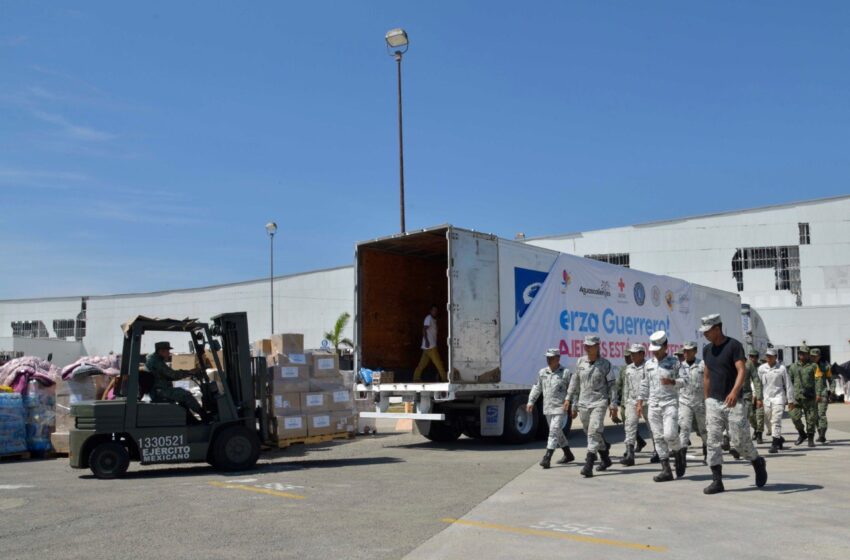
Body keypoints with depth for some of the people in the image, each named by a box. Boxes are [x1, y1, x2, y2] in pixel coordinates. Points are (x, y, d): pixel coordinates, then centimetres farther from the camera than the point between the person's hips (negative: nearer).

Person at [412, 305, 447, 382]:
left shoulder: (433, 319, 19)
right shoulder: (429, 318, -9)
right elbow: (424, 329, -17)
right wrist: (426, 341, -24)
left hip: (432, 345, 9)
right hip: (430, 346, -9)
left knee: (423, 363, 9)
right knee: (438, 362, -6)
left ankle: (416, 377, 11)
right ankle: (444, 378, -4)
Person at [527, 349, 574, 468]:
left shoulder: (565, 373, -7)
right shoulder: (542, 372, 8)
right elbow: (537, 388, 17)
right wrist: (531, 401, 11)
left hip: (560, 408, -6)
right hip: (547, 408, 6)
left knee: (554, 431, -12)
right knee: (557, 432, 15)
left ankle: (547, 458, -13)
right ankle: (568, 455, 30)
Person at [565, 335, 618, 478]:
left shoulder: (605, 364, -5)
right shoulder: (580, 362, 5)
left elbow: (612, 385, -2)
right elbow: (575, 381, 14)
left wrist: (613, 404, -7)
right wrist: (569, 398, 11)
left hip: (599, 403, -5)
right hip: (583, 403, 5)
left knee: (594, 432, -15)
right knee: (590, 433, 14)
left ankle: (588, 466, -18)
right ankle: (606, 459, 34)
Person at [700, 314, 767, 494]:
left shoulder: (734, 345, -9)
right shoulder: (707, 349, 11)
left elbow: (742, 371, -19)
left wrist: (734, 392, -35)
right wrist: (706, 400, 19)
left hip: (733, 402, -5)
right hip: (713, 402, 5)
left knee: (740, 441, -1)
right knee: (713, 442, 0)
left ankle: (758, 462, 29)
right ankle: (717, 481, 3)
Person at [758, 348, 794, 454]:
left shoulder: (781, 368, -5)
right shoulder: (761, 368, 4)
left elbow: (788, 385, 0)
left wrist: (790, 400, 0)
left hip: (778, 398, -4)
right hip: (766, 398, 4)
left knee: (776, 421, -13)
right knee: (769, 422, 11)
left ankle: (774, 444, -14)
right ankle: (779, 439, 33)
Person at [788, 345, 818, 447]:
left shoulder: (813, 366, 5)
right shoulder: (793, 367, 13)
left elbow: (817, 380, 0)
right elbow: (789, 381, 16)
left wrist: (818, 393, -10)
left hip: (809, 397, -2)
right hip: (797, 396, 2)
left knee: (811, 418, 0)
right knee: (795, 416, -8)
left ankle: (811, 439, 13)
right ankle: (802, 434, 14)